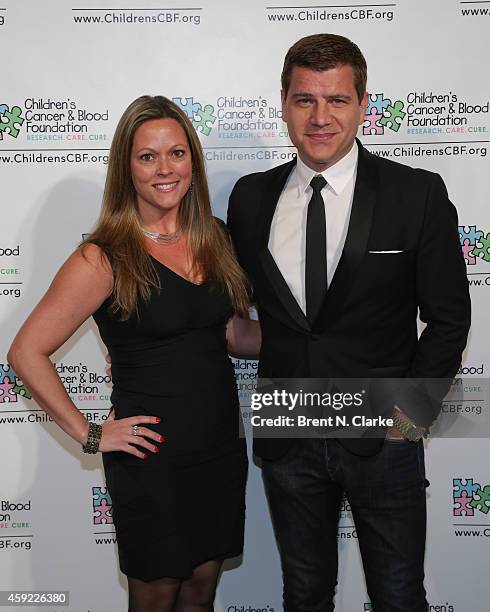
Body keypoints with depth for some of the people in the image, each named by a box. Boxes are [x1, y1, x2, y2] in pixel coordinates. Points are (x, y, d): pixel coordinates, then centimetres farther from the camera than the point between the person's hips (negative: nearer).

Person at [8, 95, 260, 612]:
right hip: (152, 459, -5)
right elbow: (27, 352, -14)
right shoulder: (104, 259, -14)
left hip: (220, 448, 5)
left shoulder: (212, 238, 3)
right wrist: (90, 435, -12)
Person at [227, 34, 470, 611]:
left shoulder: (418, 194, -8)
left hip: (382, 435, -2)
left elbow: (448, 316, -3)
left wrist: (413, 409, -9)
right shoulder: (250, 197, 1)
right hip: (286, 439, 3)